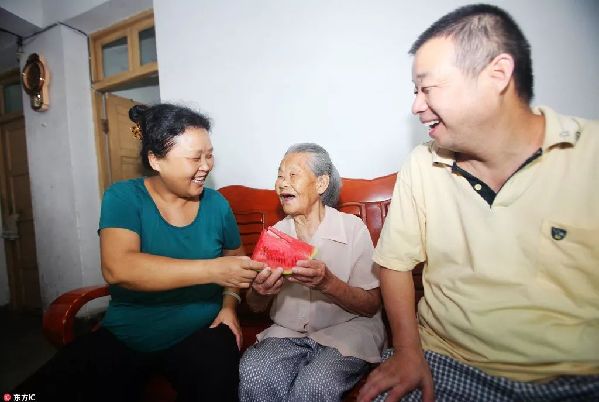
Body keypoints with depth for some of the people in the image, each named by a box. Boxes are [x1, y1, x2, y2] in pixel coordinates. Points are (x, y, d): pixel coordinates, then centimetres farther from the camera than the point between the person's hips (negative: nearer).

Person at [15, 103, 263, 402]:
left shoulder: (216, 204, -1)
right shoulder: (123, 197, -8)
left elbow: (236, 258, 14)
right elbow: (117, 269, -25)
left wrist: (229, 304, -4)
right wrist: (212, 270, -31)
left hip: (199, 333, 1)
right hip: (125, 336, 0)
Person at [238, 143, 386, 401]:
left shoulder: (353, 228, -7)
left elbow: (372, 305, -6)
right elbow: (255, 307, 7)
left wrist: (328, 283, -25)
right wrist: (260, 292, -18)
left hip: (347, 331, -2)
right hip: (288, 332, 3)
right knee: (252, 372, -25)